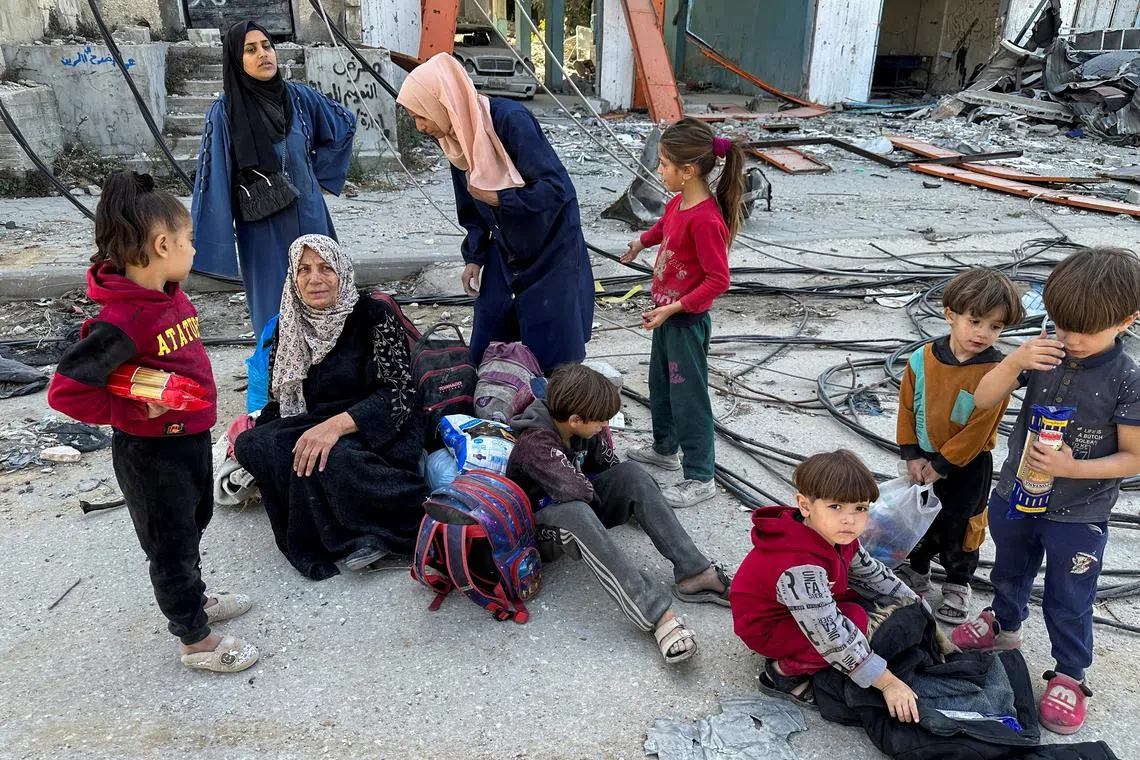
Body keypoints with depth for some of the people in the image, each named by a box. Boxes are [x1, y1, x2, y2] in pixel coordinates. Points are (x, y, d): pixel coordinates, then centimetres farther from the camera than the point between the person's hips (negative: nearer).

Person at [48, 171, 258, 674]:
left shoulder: (170, 294, -1)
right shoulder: (123, 321, -29)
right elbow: (66, 390, -27)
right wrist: (135, 411, -22)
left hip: (191, 436, 9)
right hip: (151, 451, -9)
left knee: (192, 525, 27)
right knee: (171, 544, 10)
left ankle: (194, 599, 51)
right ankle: (195, 640, 27)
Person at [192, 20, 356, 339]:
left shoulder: (299, 97, 0)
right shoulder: (224, 112, -9)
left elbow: (345, 124, 16)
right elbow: (213, 180, -10)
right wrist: (208, 245, -13)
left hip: (308, 219, 3)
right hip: (262, 230, -3)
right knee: (275, 312, 6)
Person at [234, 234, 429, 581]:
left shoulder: (374, 315, -7)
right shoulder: (290, 328, 9)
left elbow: (398, 393, -16)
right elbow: (280, 399, 16)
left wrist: (337, 424, -30)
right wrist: (250, 432, -4)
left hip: (379, 434, -6)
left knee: (321, 457, -35)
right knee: (250, 445, -21)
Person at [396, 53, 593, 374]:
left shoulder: (510, 120, -24)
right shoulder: (456, 136, -1)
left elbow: (554, 189, -27)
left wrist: (495, 197, -21)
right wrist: (473, 258, 7)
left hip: (551, 250, -7)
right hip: (505, 251, 7)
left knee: (552, 351, -1)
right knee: (487, 348, 9)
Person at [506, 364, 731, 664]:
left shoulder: (585, 428, -6)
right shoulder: (534, 442, -29)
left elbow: (608, 467, 11)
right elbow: (572, 488, -39)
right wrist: (594, 492, -20)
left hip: (580, 505, 7)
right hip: (542, 525, -7)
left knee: (631, 473, -16)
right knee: (574, 510, -41)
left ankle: (693, 572, -24)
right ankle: (655, 613, -47)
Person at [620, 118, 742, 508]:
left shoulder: (705, 220, -27)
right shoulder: (679, 202, 0)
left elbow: (718, 280, -26)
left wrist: (673, 308, -26)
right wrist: (642, 242, 37)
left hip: (687, 319, -10)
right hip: (666, 312, 10)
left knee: (688, 396, 0)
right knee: (660, 384, 24)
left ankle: (700, 478, 12)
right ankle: (665, 448, 44)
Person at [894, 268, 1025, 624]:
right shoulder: (922, 359, -13)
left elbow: (977, 431, -20)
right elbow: (907, 407, -4)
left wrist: (940, 465, -16)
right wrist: (912, 455, -7)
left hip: (968, 464, -3)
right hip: (924, 459, 3)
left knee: (959, 524, 14)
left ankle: (958, 582, 36)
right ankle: (917, 568, 43)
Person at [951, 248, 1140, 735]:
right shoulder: (1044, 355, -11)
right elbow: (983, 401, -11)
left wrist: (1070, 467, -29)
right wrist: (1015, 361, -28)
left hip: (1077, 517, -4)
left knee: (1068, 602, 13)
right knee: (1009, 573, 27)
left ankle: (1069, 676, 35)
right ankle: (1005, 626, 53)